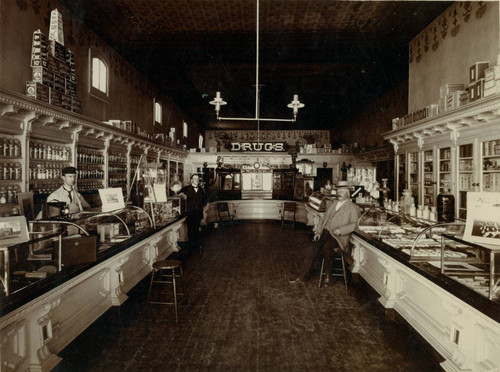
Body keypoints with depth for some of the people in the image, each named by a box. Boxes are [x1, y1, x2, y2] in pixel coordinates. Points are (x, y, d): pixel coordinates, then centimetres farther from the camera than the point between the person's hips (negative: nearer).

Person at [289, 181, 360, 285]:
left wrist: (341, 230, -21)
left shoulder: (353, 207, 5)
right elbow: (323, 218, 20)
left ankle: (328, 275, -13)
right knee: (311, 248, -16)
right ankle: (301, 277, -8)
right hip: (325, 233, 5)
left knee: (326, 247, -35)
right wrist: (318, 231, 5)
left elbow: (353, 224, -5)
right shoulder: (333, 204, 22)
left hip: (338, 237, -5)